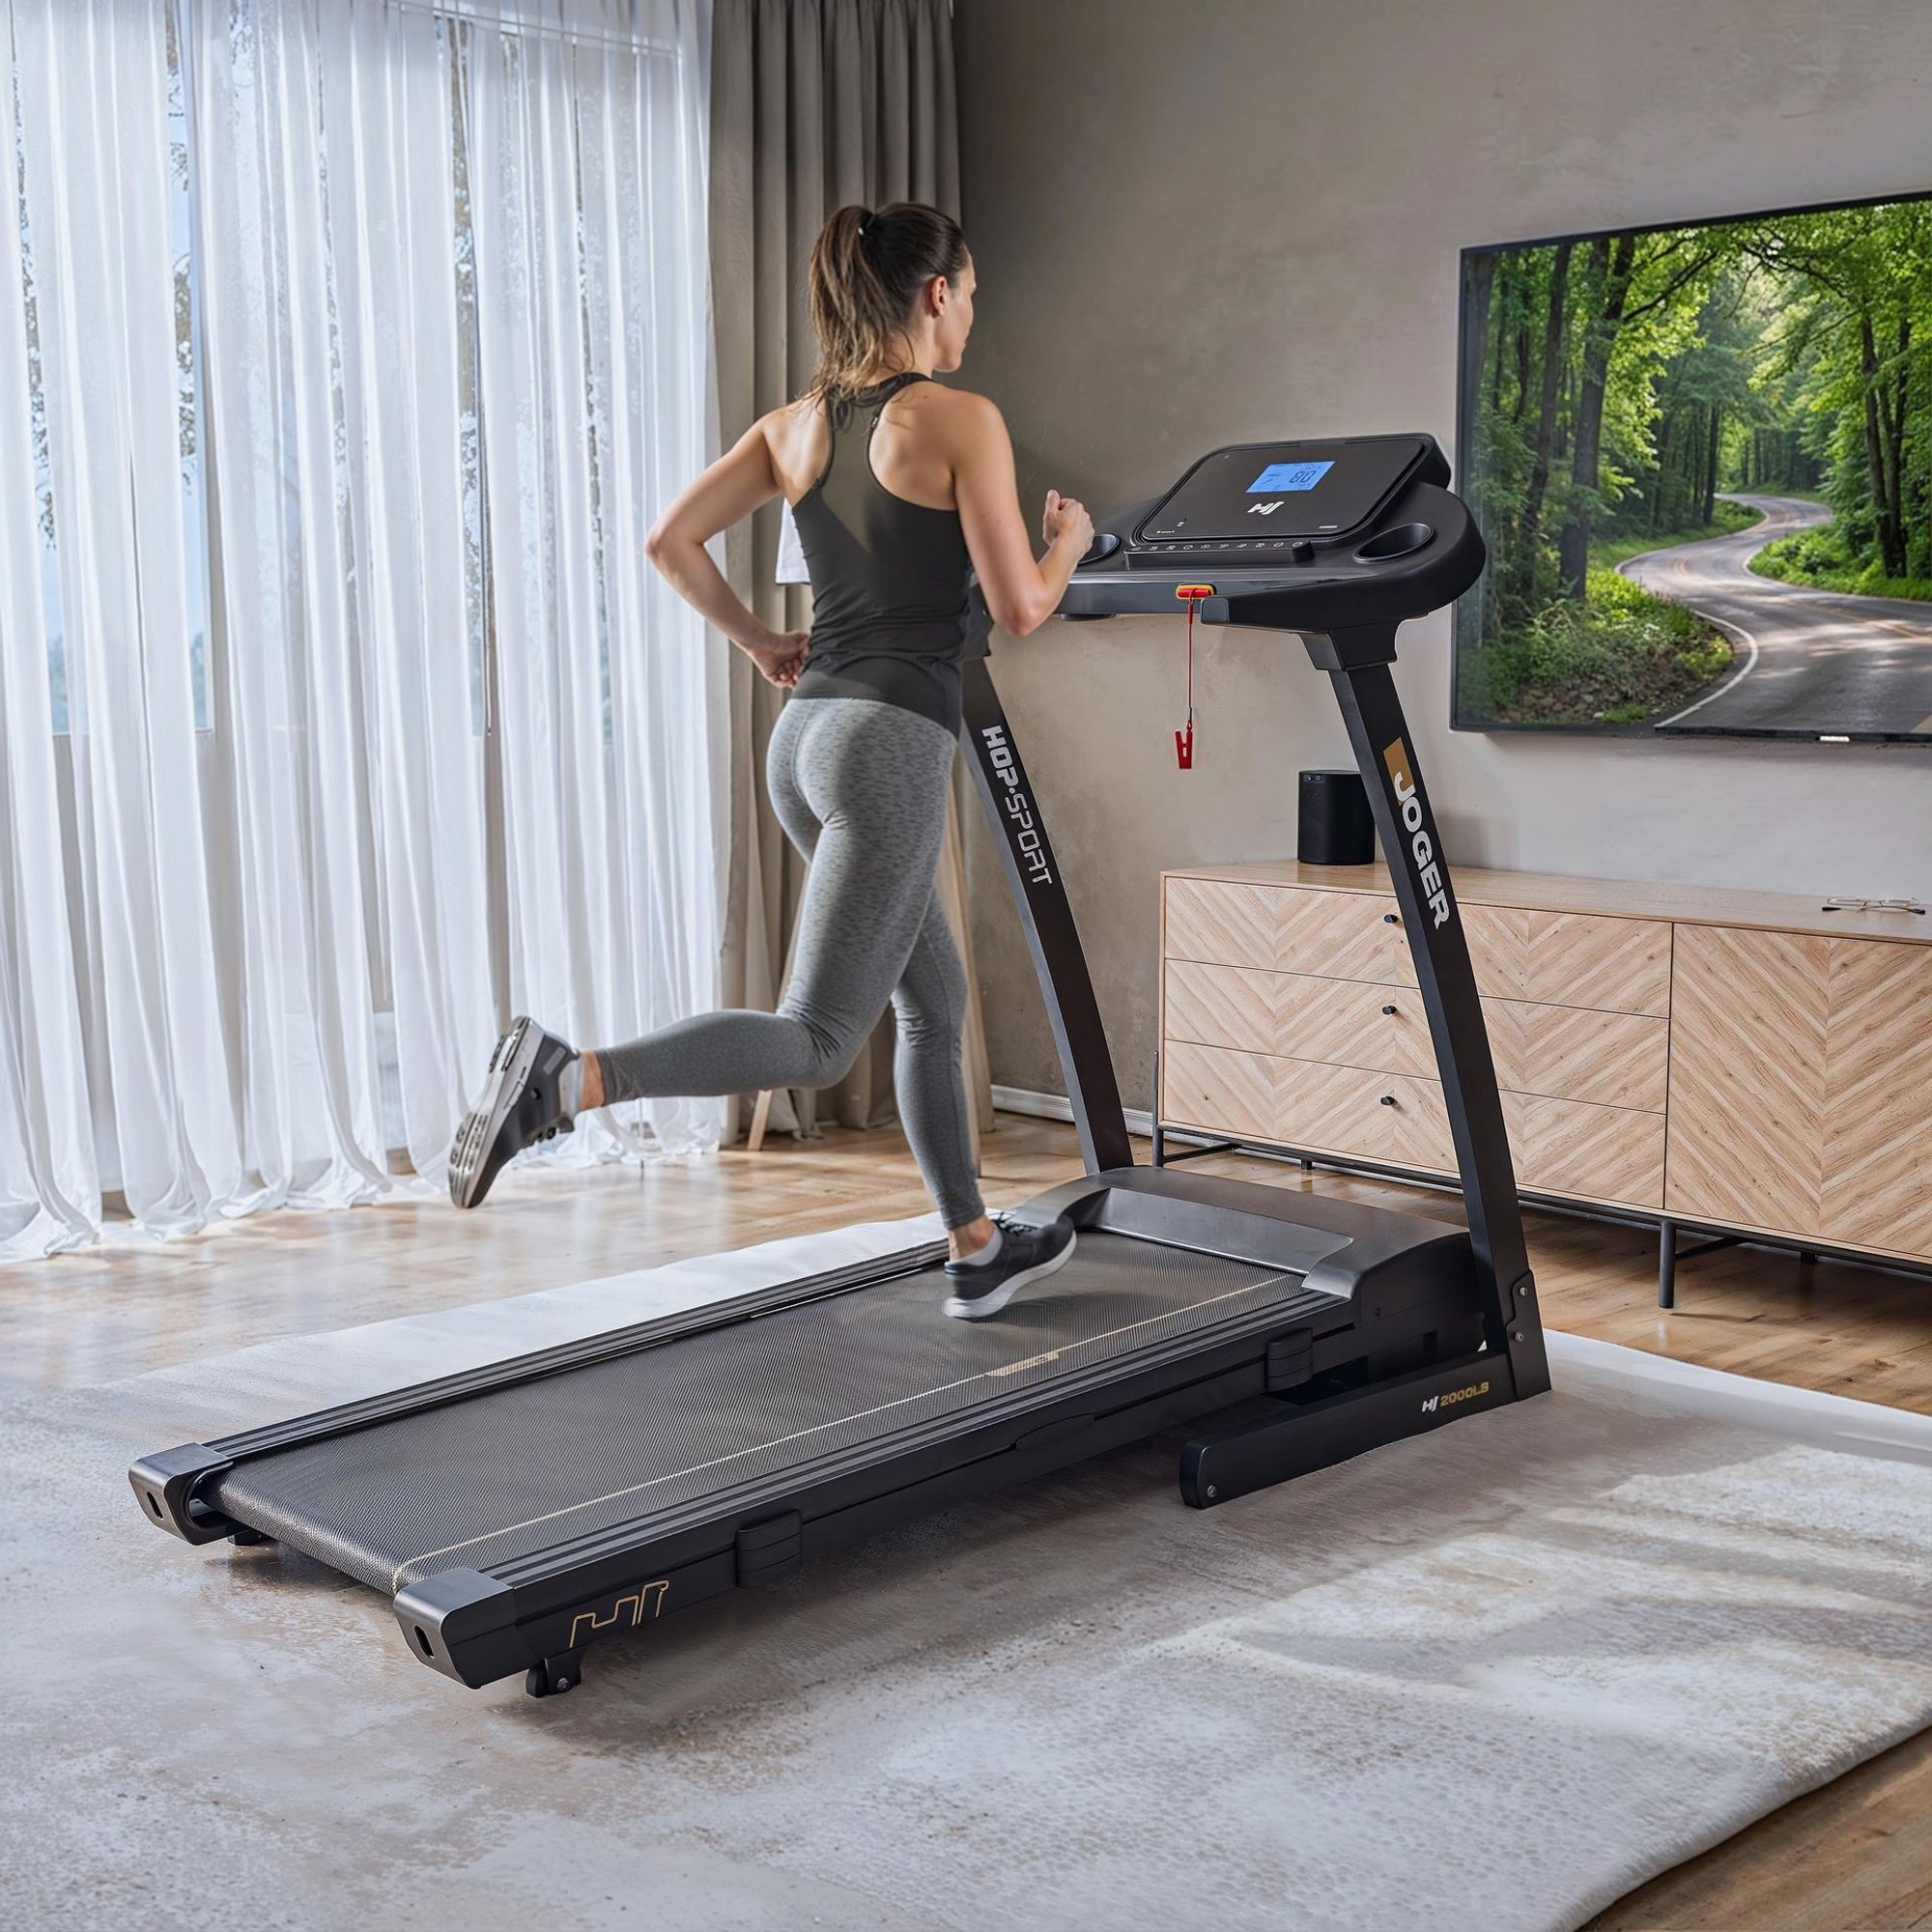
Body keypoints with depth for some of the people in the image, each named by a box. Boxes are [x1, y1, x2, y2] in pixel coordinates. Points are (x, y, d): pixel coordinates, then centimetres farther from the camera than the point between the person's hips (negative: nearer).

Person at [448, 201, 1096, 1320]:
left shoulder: (797, 425, 11)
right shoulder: (961, 420, -7)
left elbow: (671, 541, 5)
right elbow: (1020, 608, -8)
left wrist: (761, 646, 16)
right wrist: (1068, 546, 13)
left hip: (806, 735, 9)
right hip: (893, 739, -9)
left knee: (935, 999, 20)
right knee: (818, 1039, -8)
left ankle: (977, 1253, 30)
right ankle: (569, 1080, -25)